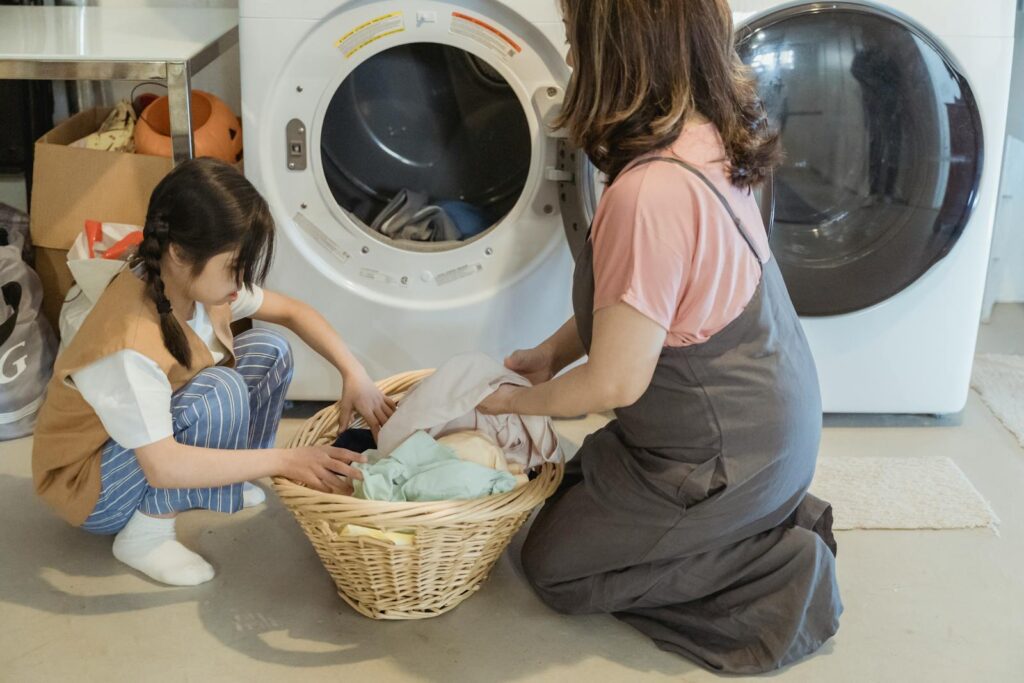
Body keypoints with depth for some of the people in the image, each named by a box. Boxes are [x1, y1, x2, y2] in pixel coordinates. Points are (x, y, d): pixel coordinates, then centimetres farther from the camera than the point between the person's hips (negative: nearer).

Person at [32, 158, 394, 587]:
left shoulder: (201, 281, -13)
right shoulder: (129, 346, -37)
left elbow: (292, 311, 0)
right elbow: (163, 467, -37)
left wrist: (354, 374, -13)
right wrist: (284, 461, -35)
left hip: (160, 437, 8)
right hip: (89, 485, -8)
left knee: (269, 351, -4)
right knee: (223, 392, -32)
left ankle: (226, 481, 7)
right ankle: (146, 532, -15)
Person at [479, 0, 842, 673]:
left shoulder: (651, 194, -33)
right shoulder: (714, 143, -4)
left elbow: (615, 383, -25)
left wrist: (519, 400, -7)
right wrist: (550, 354, 9)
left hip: (725, 455, -9)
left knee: (554, 566, 9)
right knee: (578, 484, 25)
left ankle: (780, 570, 2)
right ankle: (772, 521, 15)